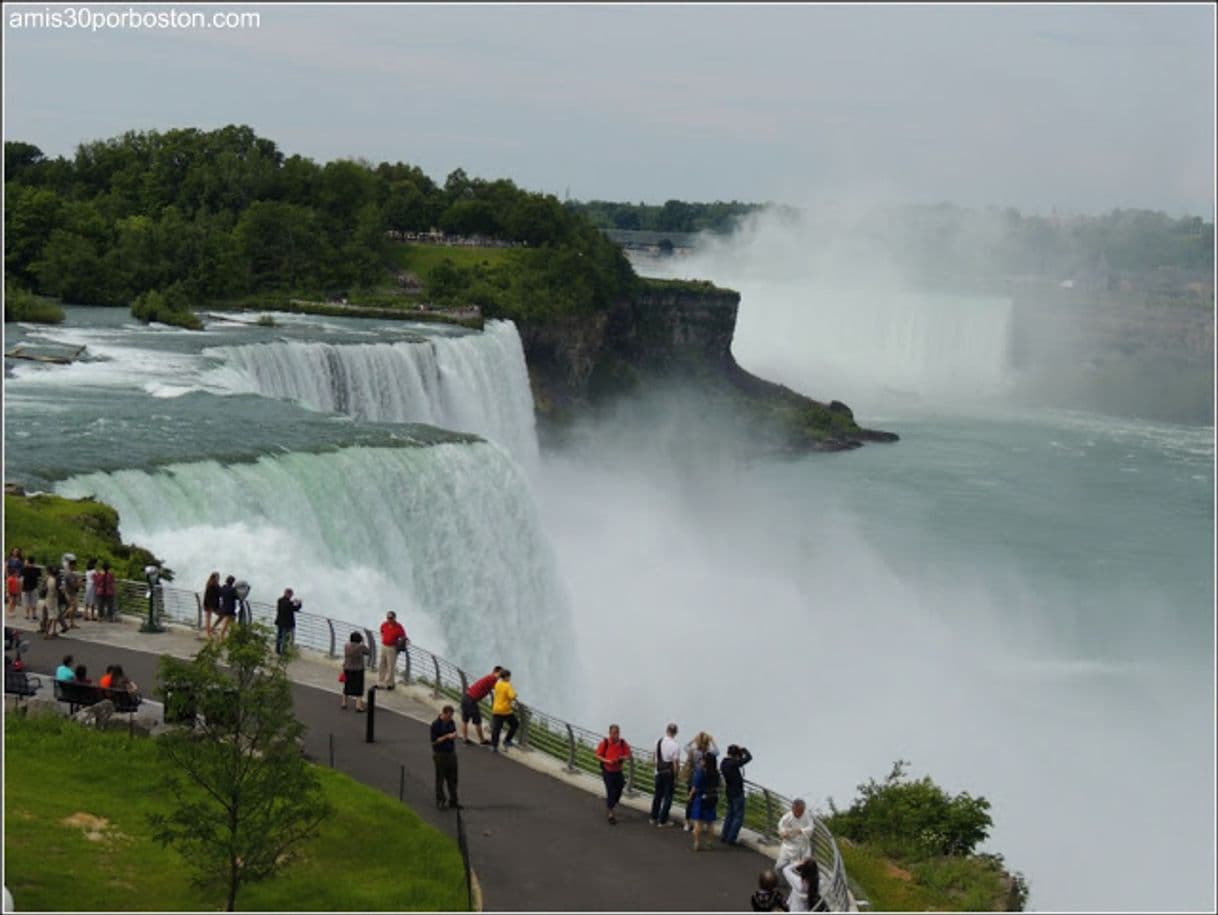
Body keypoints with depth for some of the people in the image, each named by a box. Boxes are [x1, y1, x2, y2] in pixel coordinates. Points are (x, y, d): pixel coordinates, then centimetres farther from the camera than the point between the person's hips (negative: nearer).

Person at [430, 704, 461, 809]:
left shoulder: (452, 722, 5)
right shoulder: (435, 724, -14)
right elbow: (434, 741, -16)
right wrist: (447, 736, -20)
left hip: (451, 753, 6)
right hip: (440, 754, -6)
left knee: (452, 779, 8)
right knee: (440, 779, 3)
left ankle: (453, 801, 14)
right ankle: (440, 800, 13)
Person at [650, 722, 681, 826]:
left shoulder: (659, 742, 0)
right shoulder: (675, 745, -18)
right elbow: (675, 763, -17)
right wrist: (676, 778, -10)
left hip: (659, 772, 6)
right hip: (669, 773, -6)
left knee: (658, 794, 18)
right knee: (668, 796, 4)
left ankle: (653, 817, 26)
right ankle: (663, 820, 7)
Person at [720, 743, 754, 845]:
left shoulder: (723, 763, 2)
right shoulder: (734, 763, -23)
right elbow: (749, 757, -19)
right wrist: (744, 750, -1)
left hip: (729, 791, 9)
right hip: (737, 792, -9)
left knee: (730, 814, 20)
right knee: (738, 816, 0)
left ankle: (724, 836, 23)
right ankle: (731, 838, 0)